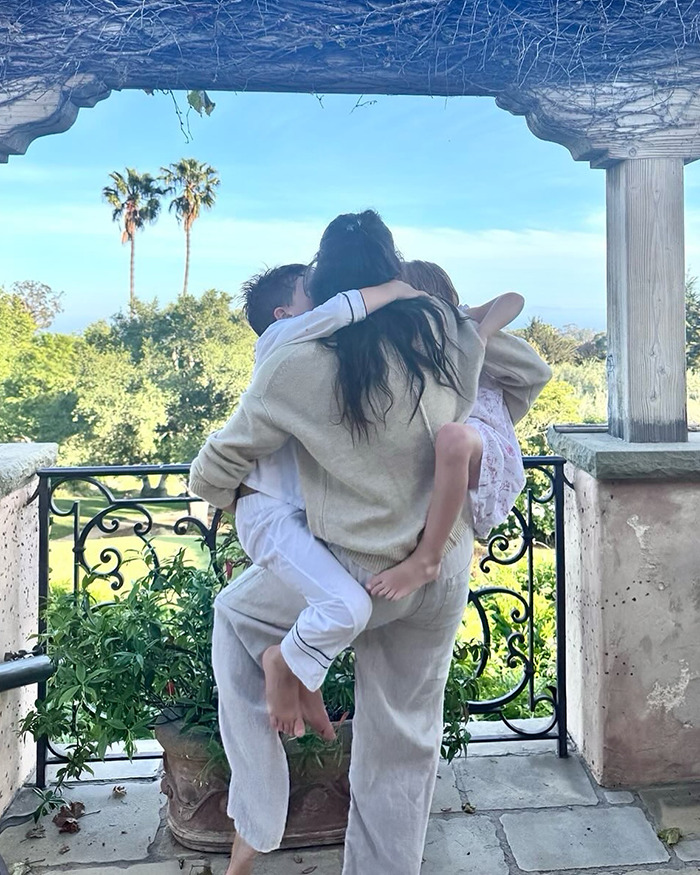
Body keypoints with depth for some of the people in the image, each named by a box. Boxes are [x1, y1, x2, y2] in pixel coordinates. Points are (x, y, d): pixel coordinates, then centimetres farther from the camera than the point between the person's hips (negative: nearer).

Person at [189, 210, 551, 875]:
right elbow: (531, 371, 13)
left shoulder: (300, 365, -17)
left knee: (236, 613, 22)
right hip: (446, 572, 5)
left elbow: (213, 474, -6)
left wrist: (221, 491, 18)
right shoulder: (447, 332, -5)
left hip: (361, 576, -4)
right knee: (405, 741, 20)